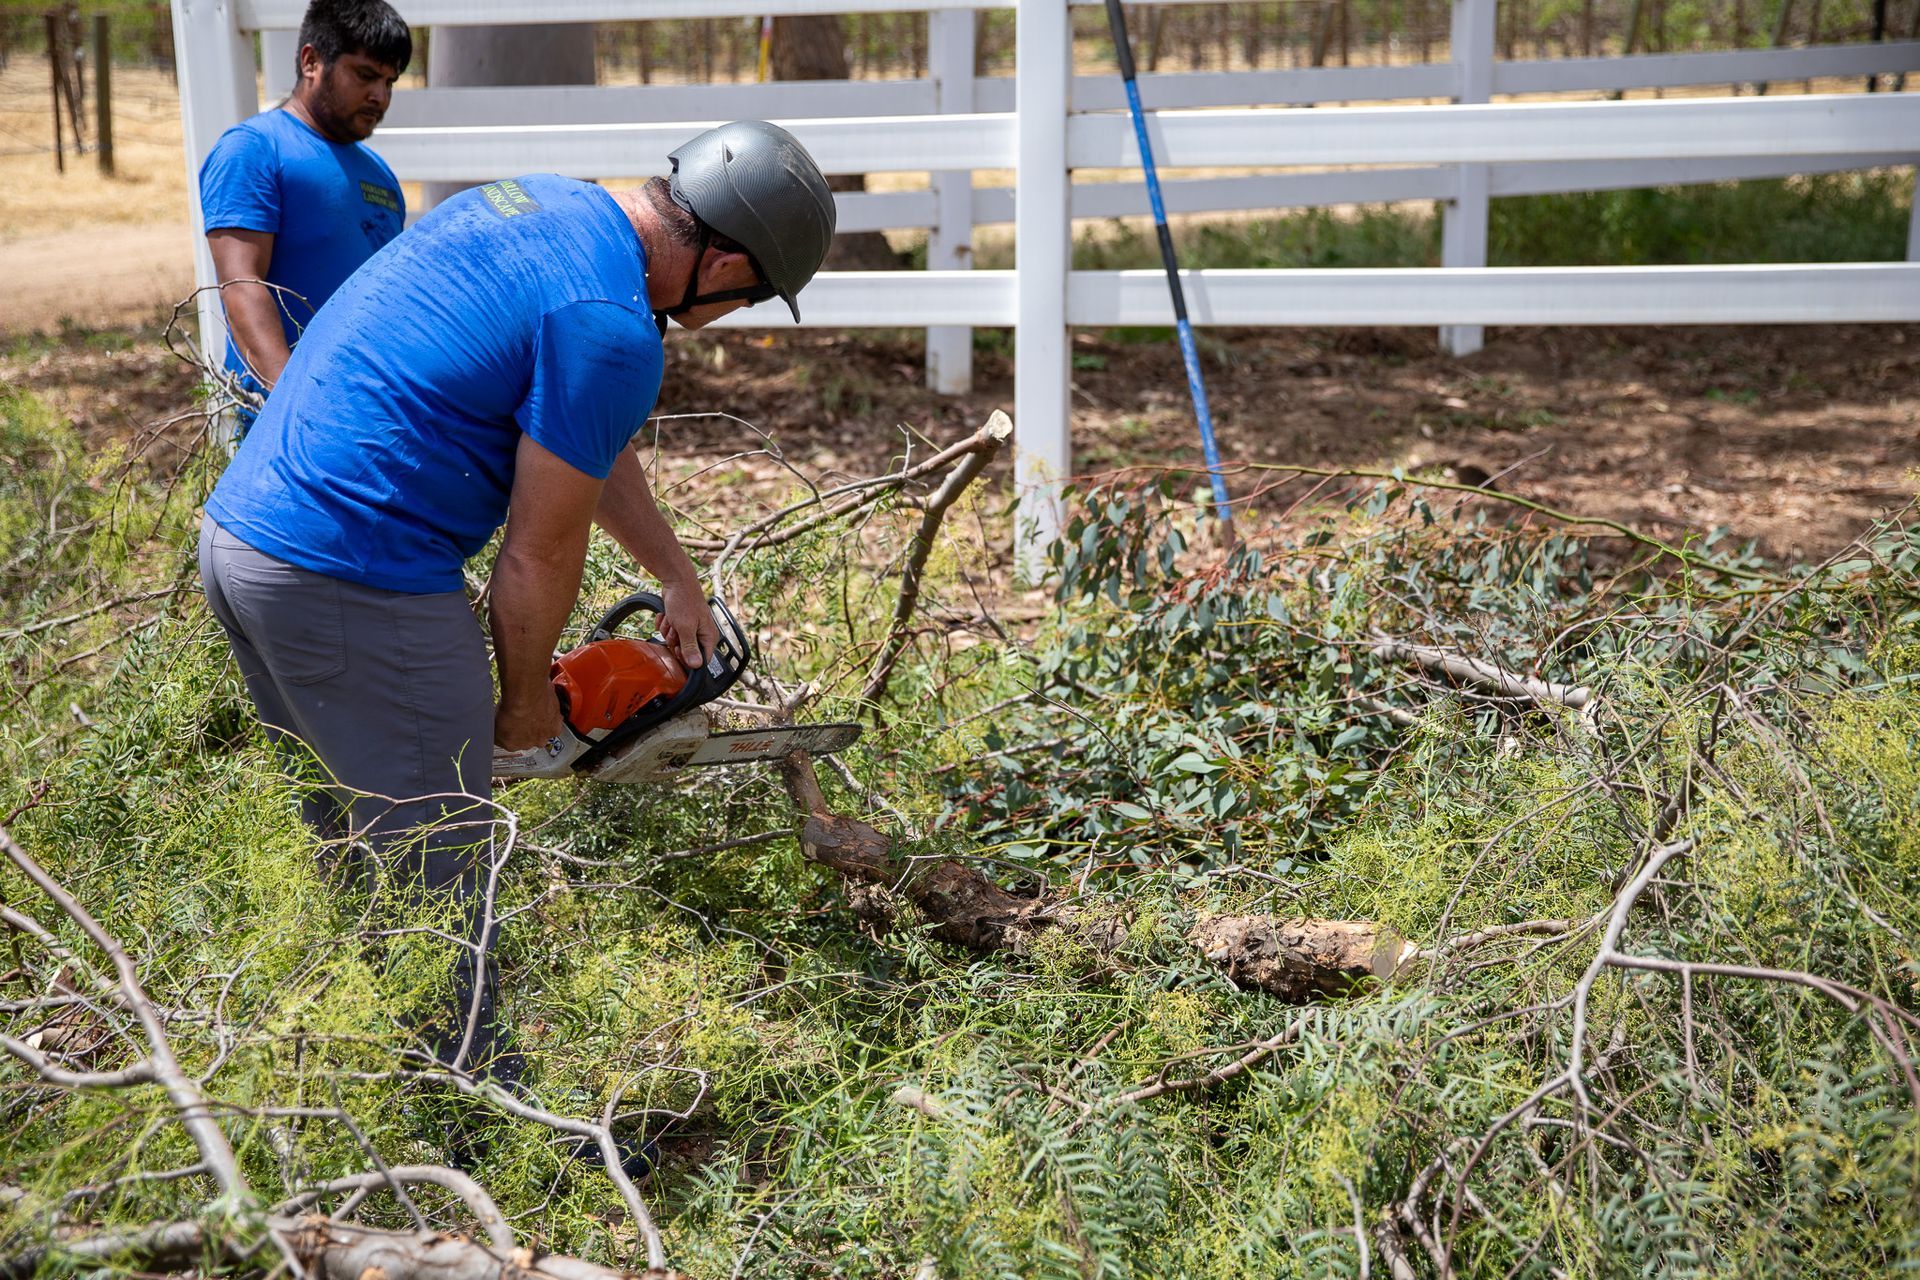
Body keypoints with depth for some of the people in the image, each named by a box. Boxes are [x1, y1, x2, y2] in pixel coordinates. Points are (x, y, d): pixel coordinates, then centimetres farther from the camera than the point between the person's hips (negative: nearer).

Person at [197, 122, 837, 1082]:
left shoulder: (543, 203, 12)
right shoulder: (610, 330, -17)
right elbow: (538, 557, -10)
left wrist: (678, 578, 29)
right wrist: (526, 710, 7)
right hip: (355, 585, -10)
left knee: (342, 843, 22)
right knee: (435, 881, 4)